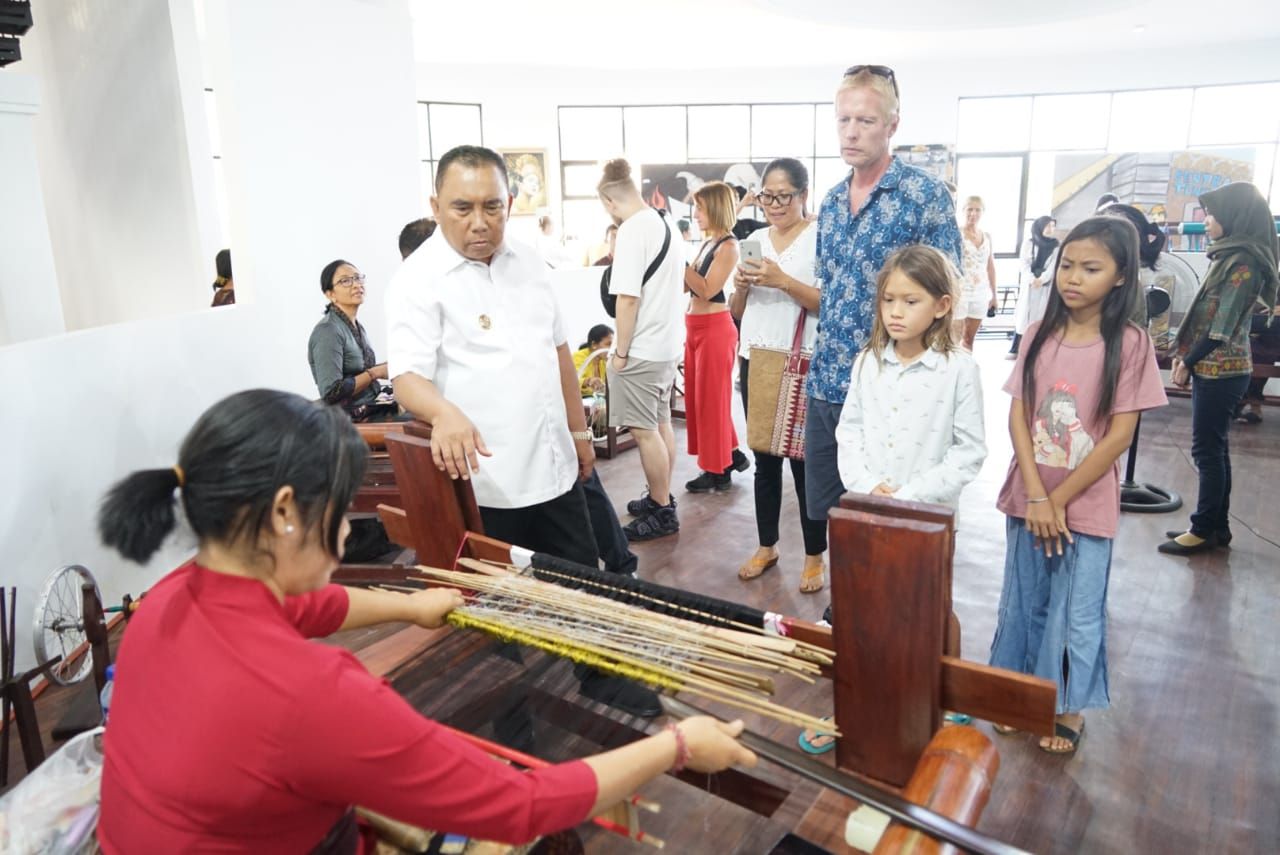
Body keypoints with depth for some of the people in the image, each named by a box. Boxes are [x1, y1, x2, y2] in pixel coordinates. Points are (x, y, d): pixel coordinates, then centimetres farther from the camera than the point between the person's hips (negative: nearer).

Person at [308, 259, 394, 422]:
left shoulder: (357, 326, 13)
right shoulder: (328, 331, -14)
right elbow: (332, 392, -20)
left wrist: (384, 368, 3)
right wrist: (375, 372, -14)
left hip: (372, 410, 9)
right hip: (352, 420, -8)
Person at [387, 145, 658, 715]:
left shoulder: (528, 263, 7)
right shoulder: (418, 280, -12)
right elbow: (406, 375, -23)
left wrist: (578, 430, 16)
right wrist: (444, 412, -44)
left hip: (554, 466, 6)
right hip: (483, 480, -6)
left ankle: (601, 678, 38)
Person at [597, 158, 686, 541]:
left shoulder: (631, 230, -17)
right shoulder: (666, 224, 9)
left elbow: (628, 297, -21)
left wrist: (620, 351, -14)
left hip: (641, 348, -9)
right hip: (668, 342, 9)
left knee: (645, 432, 0)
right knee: (661, 425, 17)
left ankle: (662, 511, 9)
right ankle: (660, 498, 29)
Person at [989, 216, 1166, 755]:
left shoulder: (1129, 343, -10)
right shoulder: (1039, 335, -1)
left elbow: (1120, 435, -12)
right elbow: (1018, 415, -3)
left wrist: (1059, 500, -11)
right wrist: (1035, 496, -12)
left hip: (1086, 505, -3)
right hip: (1028, 498, 3)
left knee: (1078, 614, 10)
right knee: (1023, 602, 16)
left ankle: (1070, 707, 31)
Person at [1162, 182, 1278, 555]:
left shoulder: (1243, 263, -15)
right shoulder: (1230, 257, 14)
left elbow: (1223, 326, -17)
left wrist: (1189, 361, -9)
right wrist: (1185, 353, 9)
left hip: (1220, 370, -9)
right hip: (1214, 368, 9)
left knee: (1207, 450, -3)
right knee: (1214, 448, 13)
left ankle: (1205, 530, 5)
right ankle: (1217, 526, 20)